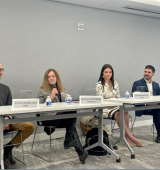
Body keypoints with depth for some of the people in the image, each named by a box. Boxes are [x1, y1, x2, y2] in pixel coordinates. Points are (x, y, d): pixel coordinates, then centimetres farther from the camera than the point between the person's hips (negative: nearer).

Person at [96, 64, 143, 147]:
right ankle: (131, 138, -28)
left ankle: (127, 137, -27)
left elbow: (118, 97, 14)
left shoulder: (115, 83, 12)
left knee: (125, 112, -29)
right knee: (118, 114, -33)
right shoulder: (99, 85, -5)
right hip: (104, 108, -4)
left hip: (115, 106, 5)